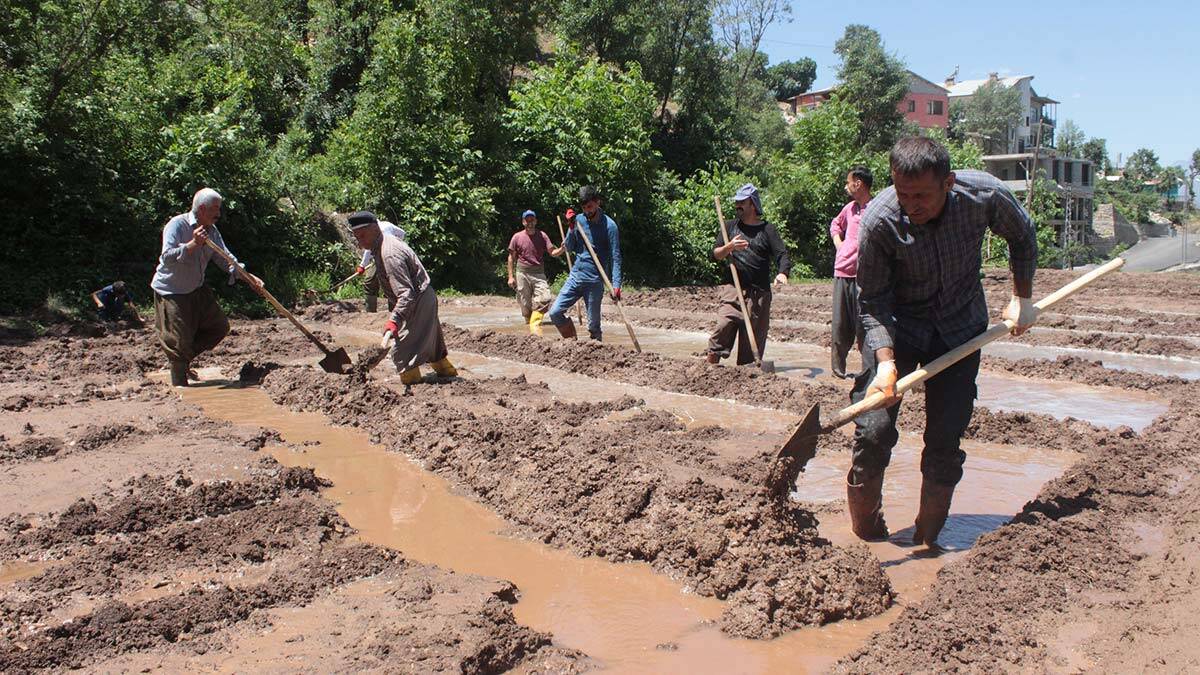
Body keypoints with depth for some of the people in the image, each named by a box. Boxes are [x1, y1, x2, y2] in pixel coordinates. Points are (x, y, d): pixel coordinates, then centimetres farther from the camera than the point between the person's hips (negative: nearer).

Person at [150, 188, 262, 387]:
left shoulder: (212, 231, 3)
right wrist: (193, 243, -38)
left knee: (219, 327, 10)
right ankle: (179, 384, 12)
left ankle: (184, 359, 25)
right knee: (179, 340, -4)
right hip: (171, 292, -8)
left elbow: (225, 257, 4)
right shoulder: (177, 225, -19)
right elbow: (167, 256, -29)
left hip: (197, 290, 8)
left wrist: (248, 276, -7)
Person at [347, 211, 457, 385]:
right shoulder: (388, 242, 5)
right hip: (426, 298, 11)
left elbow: (406, 293, -34)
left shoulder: (389, 254, -27)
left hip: (419, 301, -11)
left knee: (402, 351, -9)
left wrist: (393, 322, -42)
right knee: (432, 344, 26)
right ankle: (449, 374, 43)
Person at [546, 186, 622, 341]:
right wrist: (571, 228, -8)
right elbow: (569, 248, 9)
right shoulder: (579, 220, 6)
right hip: (575, 276, 5)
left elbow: (615, 257, -12)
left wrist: (616, 284, -22)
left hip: (595, 281, -5)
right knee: (555, 312, -1)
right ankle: (572, 342, 17)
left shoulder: (609, 225, -8)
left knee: (593, 325, 0)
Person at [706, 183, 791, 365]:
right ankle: (710, 364, -19)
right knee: (724, 325, -19)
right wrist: (729, 247, -12)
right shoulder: (730, 227, 15)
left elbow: (782, 255, -3)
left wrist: (782, 273, -24)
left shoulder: (767, 229, 8)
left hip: (760, 292, 0)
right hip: (733, 289, 0)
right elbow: (715, 254, 9)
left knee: (755, 335, -1)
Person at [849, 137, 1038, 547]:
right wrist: (885, 361, -30)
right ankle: (866, 536, 9)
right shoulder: (879, 220, -27)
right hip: (897, 328, -2)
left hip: (960, 328, 2)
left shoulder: (985, 196, -21)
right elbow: (872, 301, -18)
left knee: (946, 439, -1)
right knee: (874, 430, -13)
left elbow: (1022, 237, 3)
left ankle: (927, 540, 18)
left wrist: (1022, 298, 7)